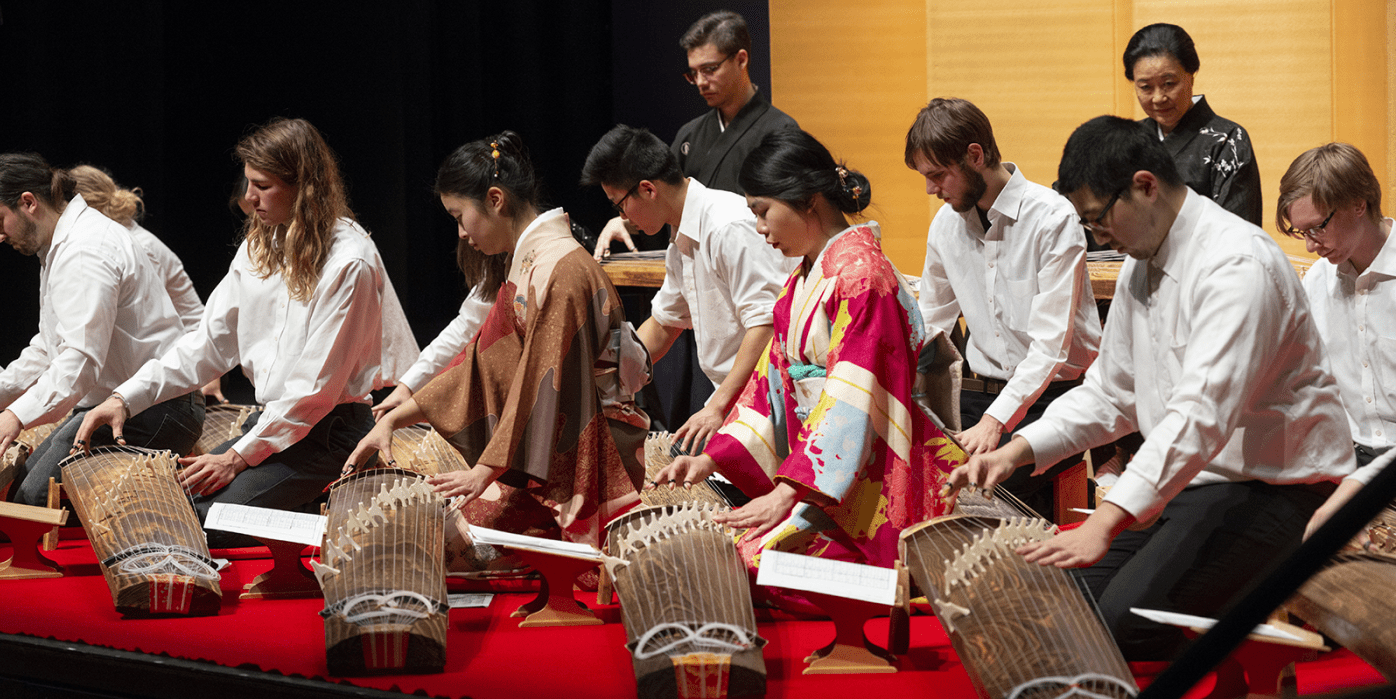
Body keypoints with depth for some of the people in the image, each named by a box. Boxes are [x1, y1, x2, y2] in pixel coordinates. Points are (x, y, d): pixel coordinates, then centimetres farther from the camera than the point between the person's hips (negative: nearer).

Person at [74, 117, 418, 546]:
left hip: (327, 430, -8)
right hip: (271, 421, 8)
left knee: (209, 522, -23)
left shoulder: (348, 262, -16)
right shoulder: (259, 246, 10)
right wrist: (127, 398, 0)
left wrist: (239, 456, -17)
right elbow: (211, 341, 12)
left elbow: (317, 383, -17)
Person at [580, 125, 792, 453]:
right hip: (733, 398, 9)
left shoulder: (731, 228, -17)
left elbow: (769, 324, -24)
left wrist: (719, 407, -26)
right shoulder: (682, 243, 15)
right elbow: (663, 325, 29)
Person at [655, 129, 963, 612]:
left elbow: (851, 401, -21)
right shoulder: (803, 278, 18)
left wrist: (787, 493, -26)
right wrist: (711, 458, 7)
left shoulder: (861, 273, -14)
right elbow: (776, 379, 18)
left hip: (867, 478, -9)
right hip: (818, 462, 9)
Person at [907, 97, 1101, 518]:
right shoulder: (947, 224, 9)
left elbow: (1051, 343, -19)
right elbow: (930, 323, 21)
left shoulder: (1053, 219, -13)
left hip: (1052, 393, -6)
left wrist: (996, 420, -28)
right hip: (983, 391, 6)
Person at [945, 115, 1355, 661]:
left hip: (1274, 490, -9)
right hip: (1186, 484, 9)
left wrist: (1106, 522, -40)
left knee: (1123, 619, -27)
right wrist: (1017, 451, 4)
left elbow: (1203, 414, -32)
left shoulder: (1237, 264, -20)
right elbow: (1110, 393, 20)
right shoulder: (1140, 267, 12)